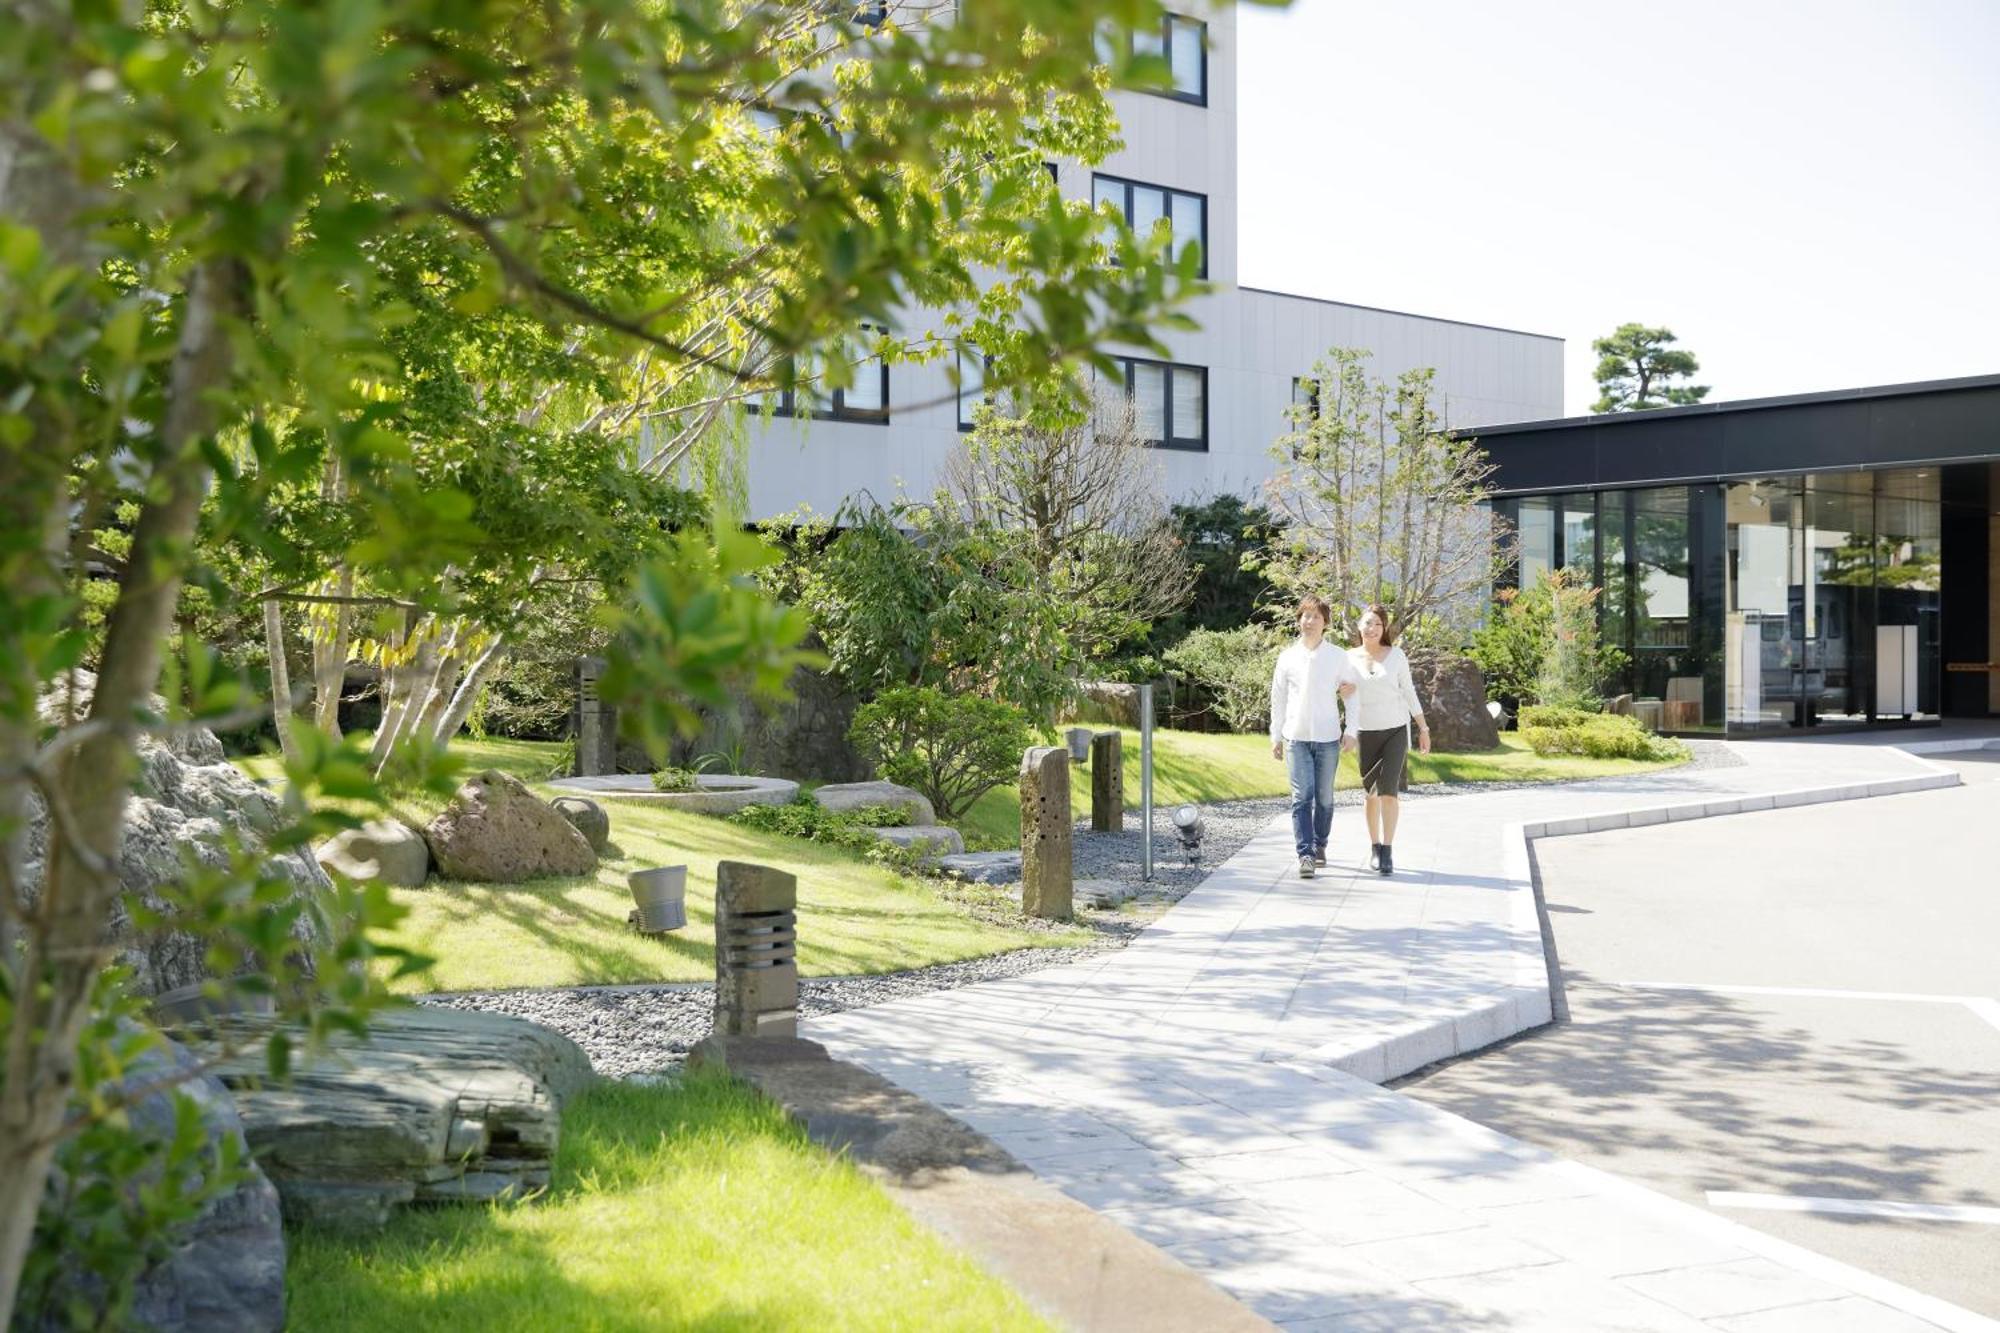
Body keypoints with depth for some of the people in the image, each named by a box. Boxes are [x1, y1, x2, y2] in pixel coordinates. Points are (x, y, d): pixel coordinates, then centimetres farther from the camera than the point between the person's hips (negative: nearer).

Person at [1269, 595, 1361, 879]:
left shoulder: (1339, 657, 3)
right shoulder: (1288, 657, 5)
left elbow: (1352, 694, 7)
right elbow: (1278, 698, 10)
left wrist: (1351, 732, 0)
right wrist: (1275, 736, 9)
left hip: (1328, 738, 0)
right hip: (1296, 737, 0)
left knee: (1324, 798, 7)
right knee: (1302, 797, -9)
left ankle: (1319, 846, 24)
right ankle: (1305, 855, -12)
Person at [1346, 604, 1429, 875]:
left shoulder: (1397, 655, -1)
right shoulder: (1350, 658, 2)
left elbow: (1409, 693, 4)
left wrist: (1423, 728, 4)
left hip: (1396, 730, -2)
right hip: (1366, 732, 2)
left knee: (1389, 789, -13)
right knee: (1371, 792, 9)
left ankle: (1387, 852, -13)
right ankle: (1374, 847, 25)